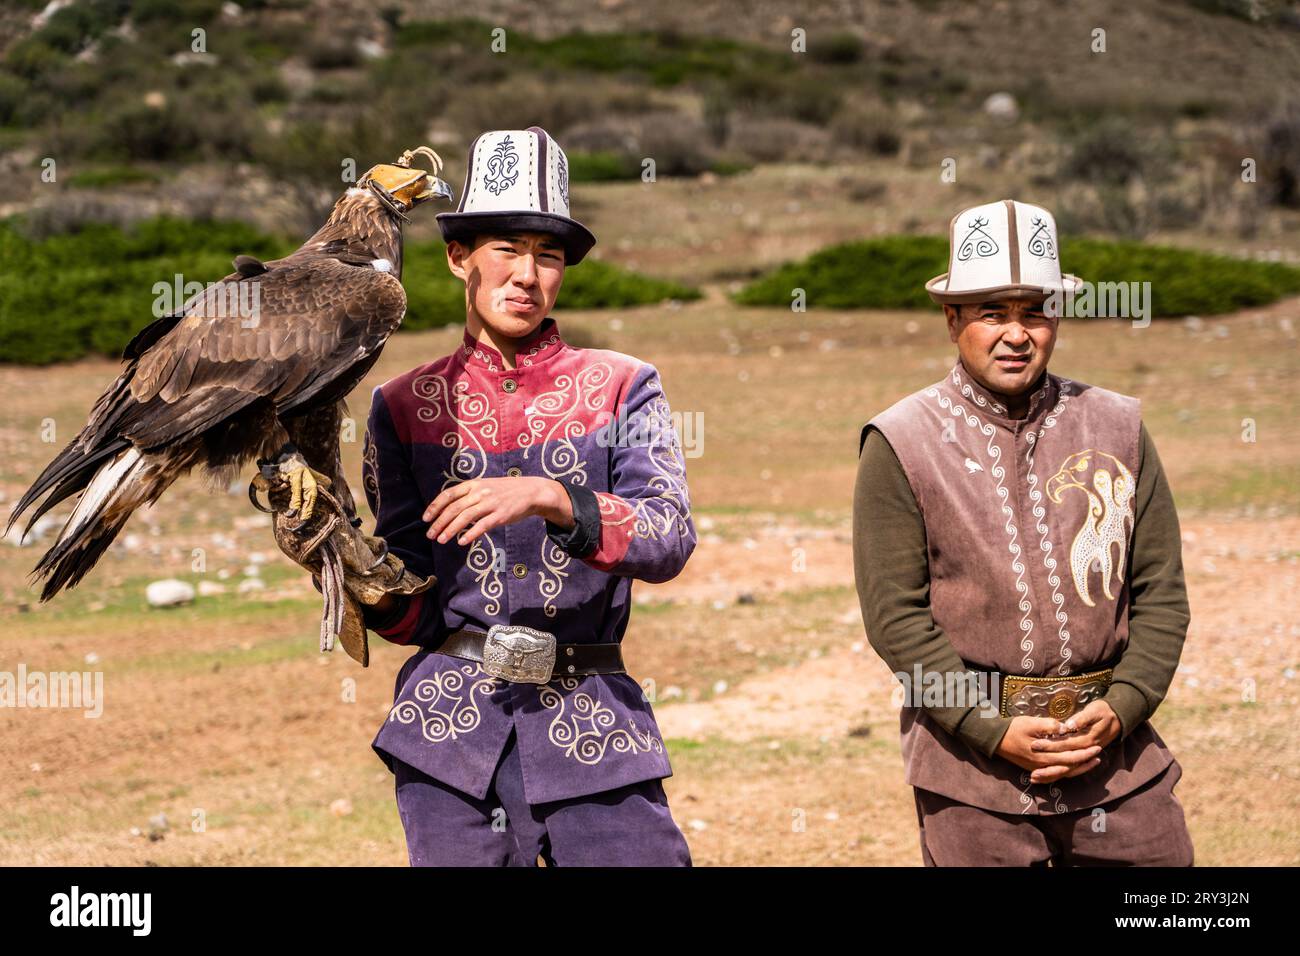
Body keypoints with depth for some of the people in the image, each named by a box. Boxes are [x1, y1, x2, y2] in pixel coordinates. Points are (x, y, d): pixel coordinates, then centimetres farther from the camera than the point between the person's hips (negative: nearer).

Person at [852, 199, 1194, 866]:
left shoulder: (1118, 428, 8)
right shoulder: (899, 444, -1)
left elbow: (1161, 593, 8)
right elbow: (895, 616, -6)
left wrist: (1120, 709, -7)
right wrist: (996, 732, -12)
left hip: (1117, 753, 3)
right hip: (970, 765, -2)